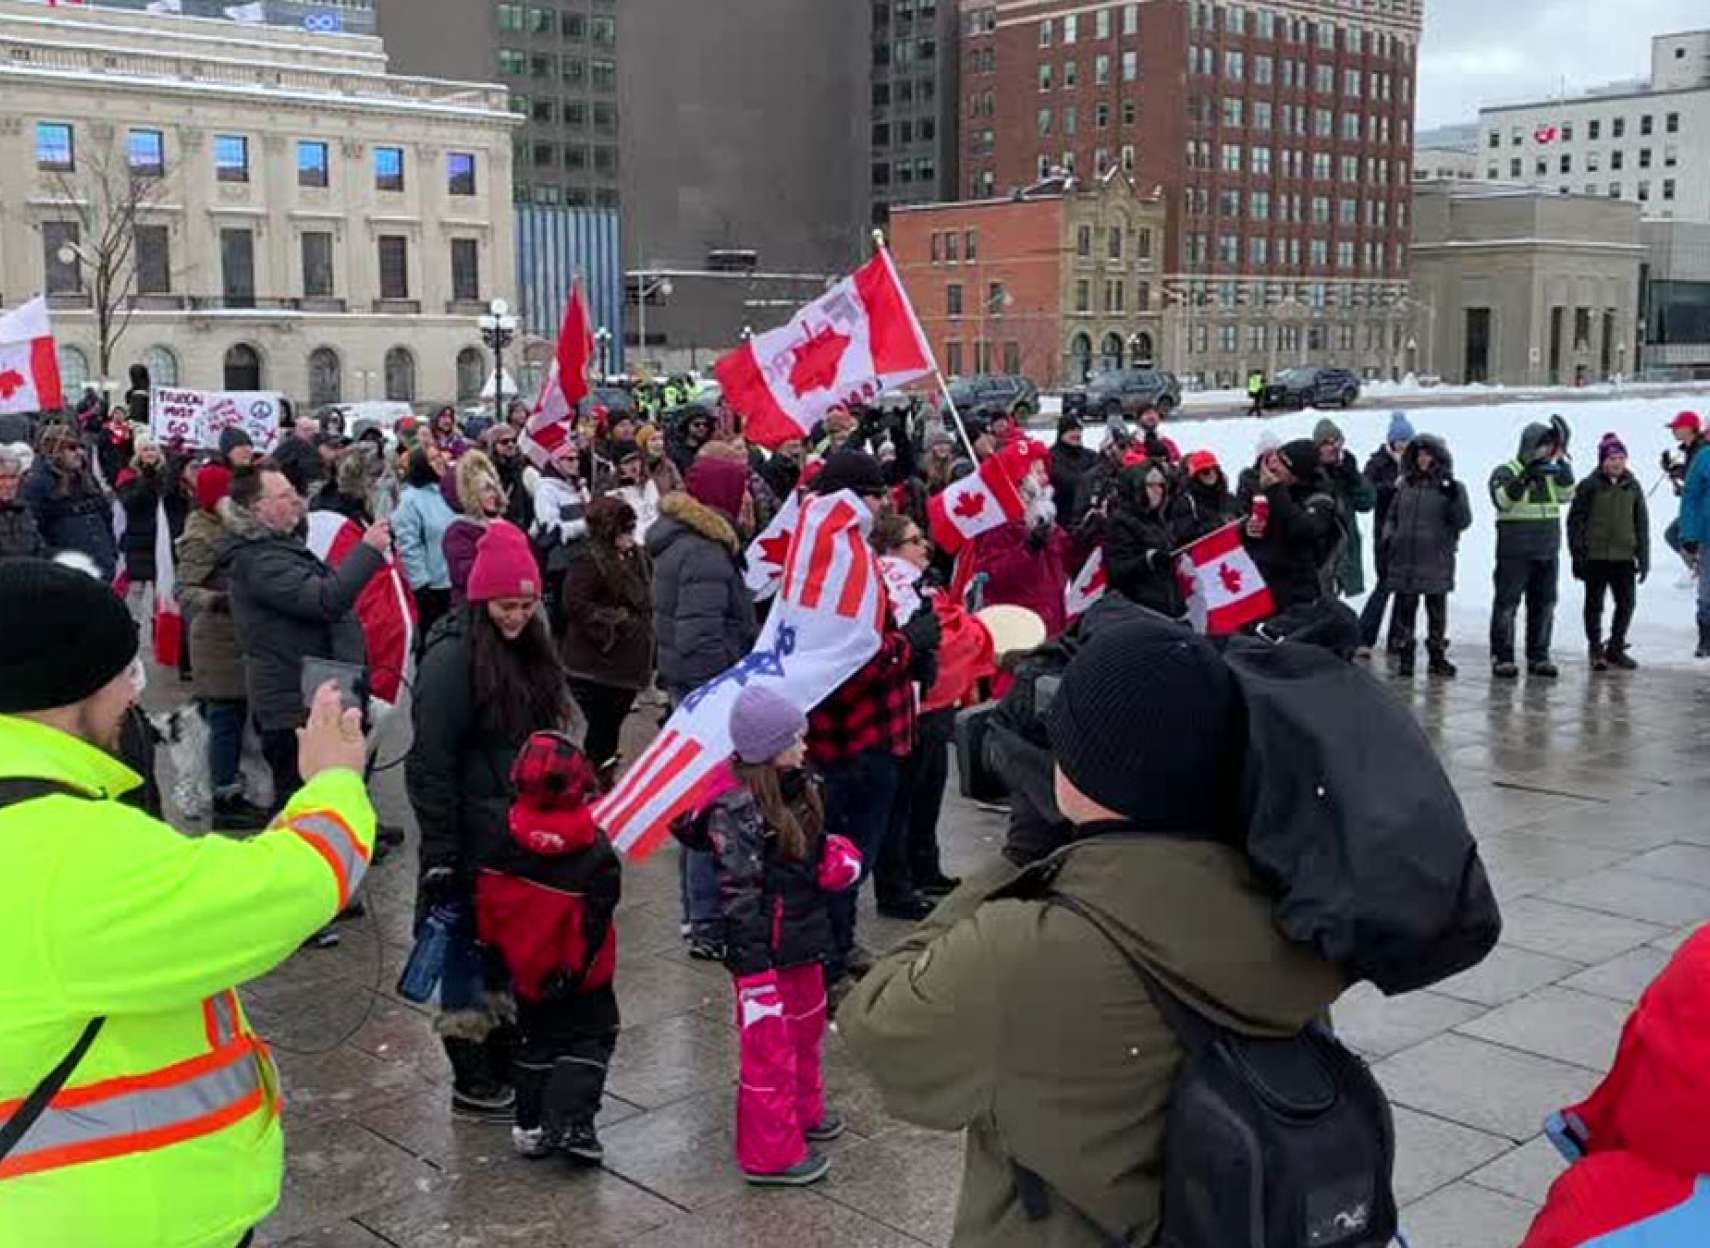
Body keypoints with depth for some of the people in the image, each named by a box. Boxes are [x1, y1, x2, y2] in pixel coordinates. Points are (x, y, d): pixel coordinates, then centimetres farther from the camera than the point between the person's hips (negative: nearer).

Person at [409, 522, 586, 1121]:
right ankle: (472, 1084, 15)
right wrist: (440, 853, -19)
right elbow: (432, 761, -18)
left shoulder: (528, 651, 8)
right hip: (473, 842, -8)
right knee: (470, 953, 4)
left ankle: (507, 1067, 28)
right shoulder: (453, 656, -16)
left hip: (521, 837, 8)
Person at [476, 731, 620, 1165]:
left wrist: (493, 948, 11)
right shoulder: (595, 852, -19)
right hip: (577, 977, -4)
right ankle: (569, 1122, -5)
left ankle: (532, 1125, 20)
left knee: (536, 1041, 20)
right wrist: (578, 967, -8)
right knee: (588, 1040, 10)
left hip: (525, 970, 4)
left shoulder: (505, 840, -10)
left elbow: (488, 903, -2)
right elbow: (594, 922, -17)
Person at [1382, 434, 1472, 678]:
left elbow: (1463, 521, -8)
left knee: (1437, 610, 7)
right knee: (1404, 609, 3)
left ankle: (1437, 657, 17)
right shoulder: (1405, 485, 11)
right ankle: (1404, 658, 9)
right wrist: (1387, 536, 4)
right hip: (1404, 559, 2)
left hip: (1436, 562, -2)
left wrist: (1454, 497, -22)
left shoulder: (1450, 487, 1)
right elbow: (1391, 516, 21)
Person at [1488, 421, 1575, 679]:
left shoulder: (1550, 473, 13)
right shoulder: (1506, 472, -5)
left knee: (1544, 604, 9)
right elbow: (1502, 499, -21)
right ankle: (1502, 657, 1)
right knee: (1507, 603, -4)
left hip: (1547, 552, 6)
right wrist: (1525, 477, -34)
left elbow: (1566, 494, -3)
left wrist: (1562, 462, -14)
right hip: (1514, 553, -6)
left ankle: (1538, 657, 17)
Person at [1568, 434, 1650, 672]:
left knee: (1627, 603, 5)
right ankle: (1596, 651, 15)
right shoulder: (1589, 486, -4)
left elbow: (1642, 523, 11)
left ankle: (1616, 648, 21)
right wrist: (1577, 554, -6)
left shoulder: (1633, 486, 6)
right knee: (1594, 605, 4)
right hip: (1595, 556, -3)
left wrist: (1644, 556, 8)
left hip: (1624, 557, 3)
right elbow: (1575, 521, -2)